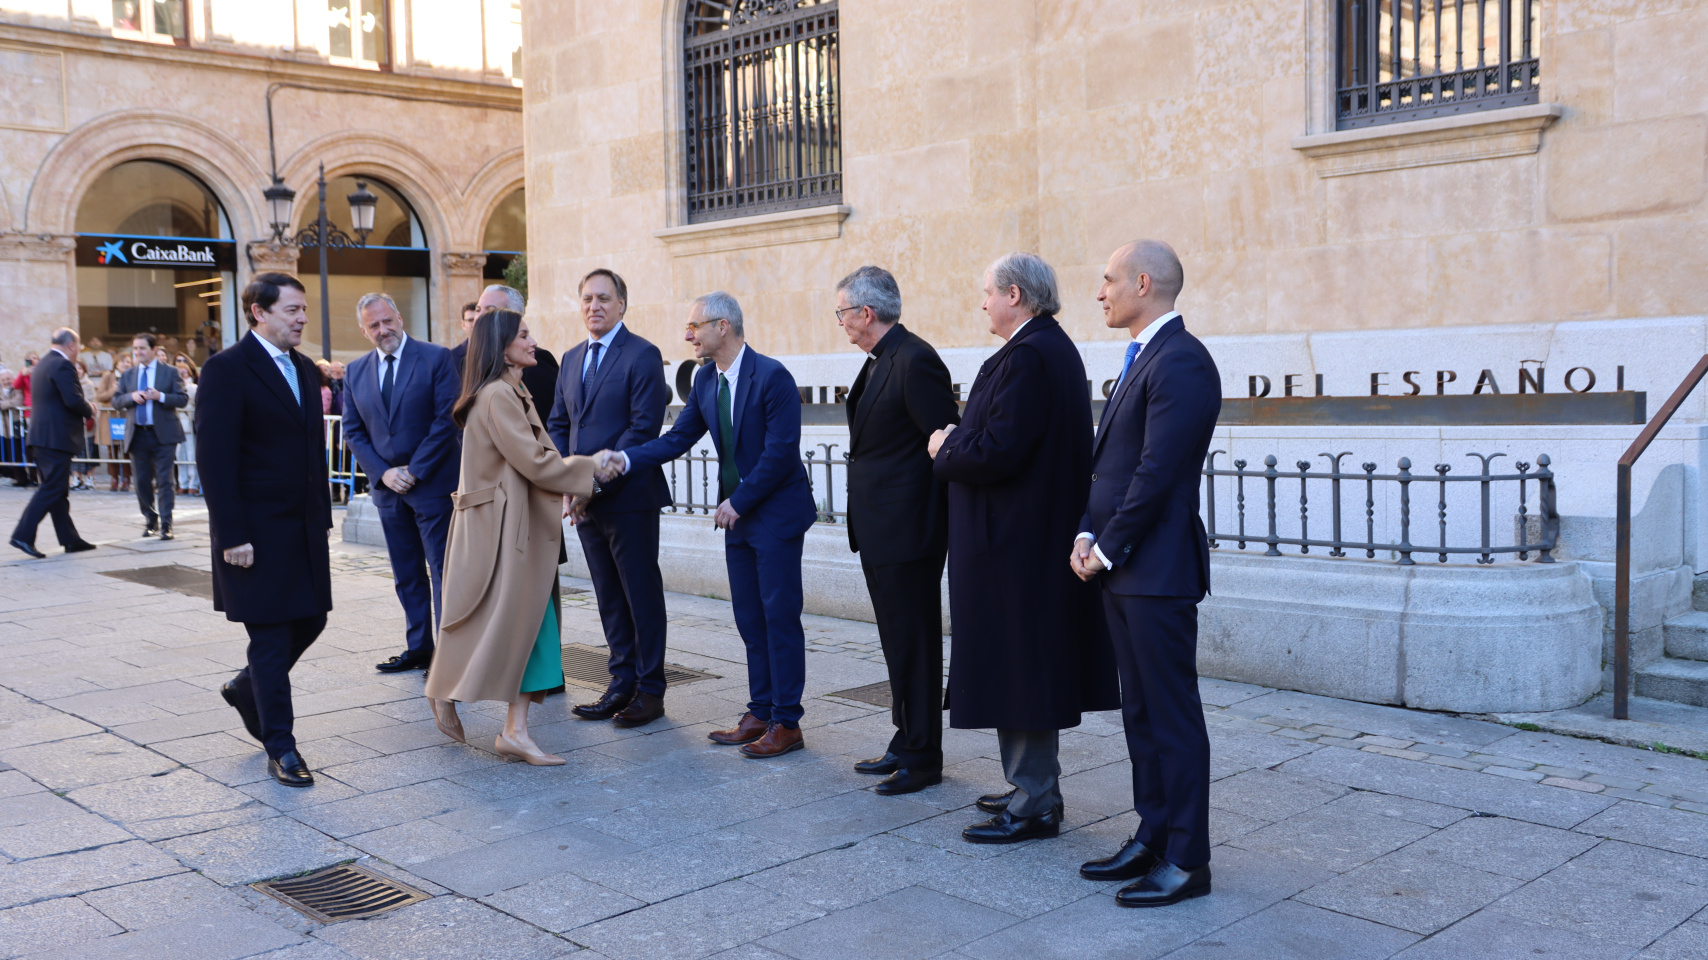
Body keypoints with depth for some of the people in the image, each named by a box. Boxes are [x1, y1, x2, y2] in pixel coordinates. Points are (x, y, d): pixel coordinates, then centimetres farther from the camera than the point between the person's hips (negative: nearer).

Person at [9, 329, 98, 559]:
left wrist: (83, 410, 16)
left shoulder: (41, 364, 17)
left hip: (40, 436, 10)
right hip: (56, 437, -10)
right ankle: (23, 535, -9)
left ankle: (70, 539, 16)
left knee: (58, 490, 11)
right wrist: (89, 411, -2)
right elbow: (73, 400, -21)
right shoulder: (62, 365, -13)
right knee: (51, 489, -6)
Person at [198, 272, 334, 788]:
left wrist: (323, 517, 11)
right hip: (258, 531, -7)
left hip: (304, 527, 7)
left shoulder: (304, 369, 12)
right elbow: (214, 459, -15)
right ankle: (280, 748, 12)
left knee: (310, 620, 12)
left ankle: (247, 689, 38)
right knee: (271, 637, 0)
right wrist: (232, 536, -18)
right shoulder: (227, 369, -11)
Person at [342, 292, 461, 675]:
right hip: (388, 486, 5)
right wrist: (382, 473, -5)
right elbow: (353, 431, 9)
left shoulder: (436, 358, -6)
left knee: (442, 571, -2)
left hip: (432, 483, -5)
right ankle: (419, 648, 19)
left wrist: (415, 471, -13)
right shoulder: (356, 371, 9)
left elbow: (447, 420, -11)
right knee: (406, 575, 11)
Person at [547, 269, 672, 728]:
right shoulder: (572, 360, 16)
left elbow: (644, 427, -15)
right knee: (608, 598, 12)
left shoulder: (642, 355, -7)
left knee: (642, 594, 1)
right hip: (585, 500, 7)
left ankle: (650, 690, 10)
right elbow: (558, 425, 16)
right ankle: (622, 683, 21)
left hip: (629, 496, -7)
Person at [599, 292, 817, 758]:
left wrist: (738, 501, -15)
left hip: (776, 513, -8)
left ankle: (787, 723, 4)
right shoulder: (706, 380, 7)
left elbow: (780, 453, -20)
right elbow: (678, 438, 8)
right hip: (737, 515, 8)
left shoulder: (771, 376, -17)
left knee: (780, 617, -3)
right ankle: (760, 714, 20)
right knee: (750, 619, 11)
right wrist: (625, 460, -6)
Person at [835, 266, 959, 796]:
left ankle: (923, 758, 10)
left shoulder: (914, 361, -17)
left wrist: (940, 519, -15)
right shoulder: (878, 362, 14)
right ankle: (906, 742, 29)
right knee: (899, 642, 17)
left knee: (915, 644, 0)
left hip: (908, 532, -10)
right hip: (879, 532, 10)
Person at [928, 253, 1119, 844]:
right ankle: (1032, 788, 29)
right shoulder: (1054, 348, 14)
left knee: (1018, 670, -2)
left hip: (1018, 545, -11)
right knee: (1024, 669, 18)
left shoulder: (1027, 356, -20)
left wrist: (944, 449, -8)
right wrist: (958, 442, 12)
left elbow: (998, 451, -26)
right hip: (1038, 535, 11)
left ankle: (1036, 806, 7)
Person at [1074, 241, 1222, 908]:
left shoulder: (1181, 362, -15)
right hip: (1119, 568, 10)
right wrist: (1087, 534, 4)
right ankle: (1152, 838, 27)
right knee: (1139, 711, 16)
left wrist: (1108, 549, -12)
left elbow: (1157, 473, -20)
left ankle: (1186, 861, 9)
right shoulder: (1140, 359, 17)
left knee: (1172, 715, -1)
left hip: (1157, 570, -10)